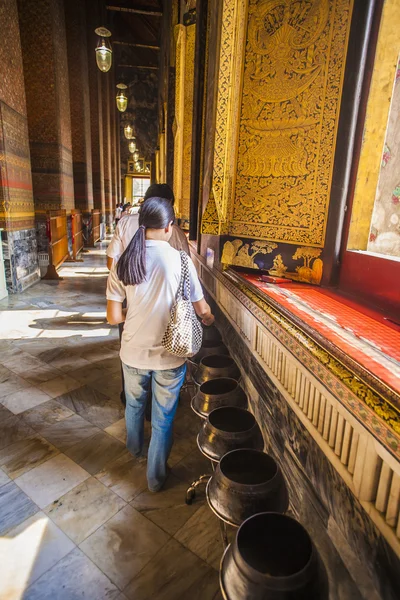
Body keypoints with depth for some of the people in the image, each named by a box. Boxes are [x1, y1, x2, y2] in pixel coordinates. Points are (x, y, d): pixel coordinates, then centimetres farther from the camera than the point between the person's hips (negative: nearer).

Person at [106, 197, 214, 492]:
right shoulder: (180, 260, -15)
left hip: (133, 353, 3)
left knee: (134, 404, 31)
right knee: (162, 419, 17)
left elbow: (113, 317, -7)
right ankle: (156, 477, 36)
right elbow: (203, 310, -7)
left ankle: (135, 447, 58)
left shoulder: (123, 263, -9)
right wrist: (209, 318, 16)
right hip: (170, 356, -3)